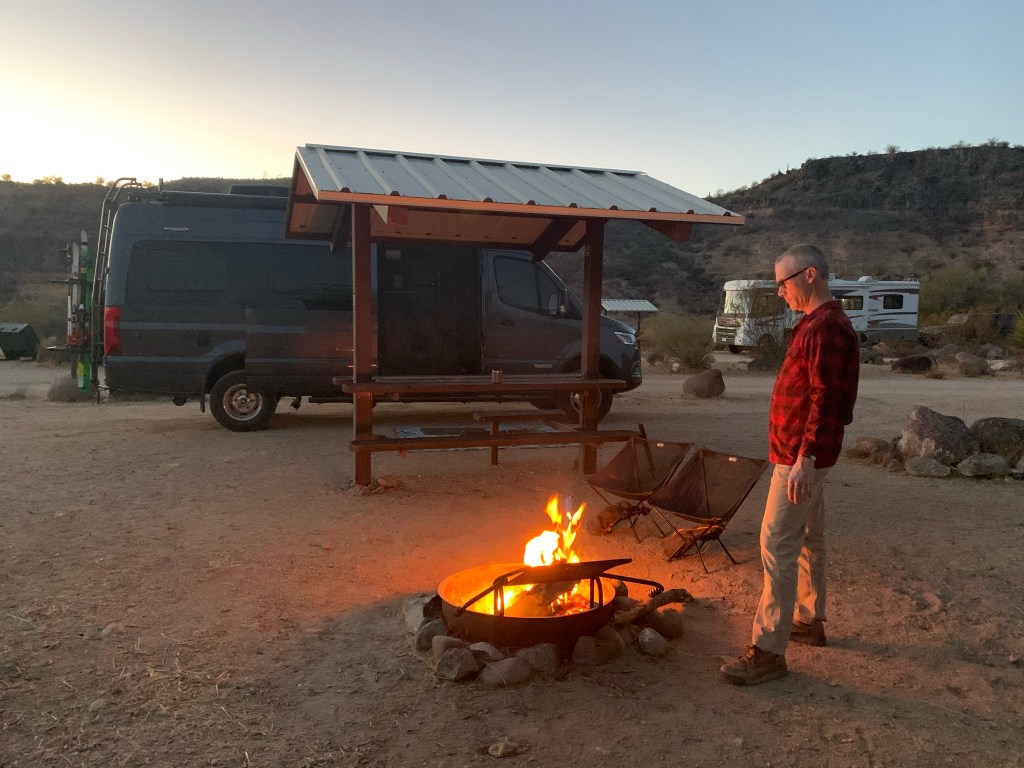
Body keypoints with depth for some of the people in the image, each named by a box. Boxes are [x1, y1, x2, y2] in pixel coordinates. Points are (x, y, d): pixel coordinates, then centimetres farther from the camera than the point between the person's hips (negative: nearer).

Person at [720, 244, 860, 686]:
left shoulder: (826, 329, -18)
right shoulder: (817, 325, 15)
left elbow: (826, 400, -25)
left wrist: (805, 458, -28)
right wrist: (803, 455, 20)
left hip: (801, 458, -11)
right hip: (803, 454, 11)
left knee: (778, 547, -9)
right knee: (808, 540, 19)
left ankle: (768, 651, -4)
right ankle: (809, 621, 34)